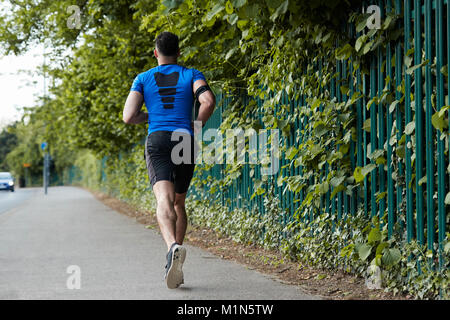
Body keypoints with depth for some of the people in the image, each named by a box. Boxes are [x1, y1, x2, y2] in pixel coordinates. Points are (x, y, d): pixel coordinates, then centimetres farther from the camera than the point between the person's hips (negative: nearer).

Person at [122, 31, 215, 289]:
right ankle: (175, 267, 16)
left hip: (157, 140, -1)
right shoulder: (191, 75, 11)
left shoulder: (143, 79, 12)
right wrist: (197, 126, 7)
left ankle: (173, 247, -48)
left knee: (165, 200, -18)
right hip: (185, 141, 2)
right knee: (179, 202, 17)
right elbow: (208, 100, -9)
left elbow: (129, 117, 3)